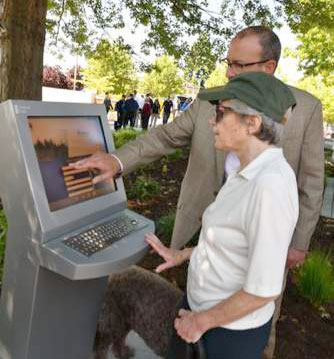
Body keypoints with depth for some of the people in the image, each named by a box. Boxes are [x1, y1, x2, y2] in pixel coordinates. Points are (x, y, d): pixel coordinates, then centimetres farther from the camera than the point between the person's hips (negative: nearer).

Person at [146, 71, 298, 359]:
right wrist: (182, 255, 11)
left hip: (233, 328, -7)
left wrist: (202, 321, -15)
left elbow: (264, 288, -27)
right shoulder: (248, 173, -4)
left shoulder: (271, 186, -31)